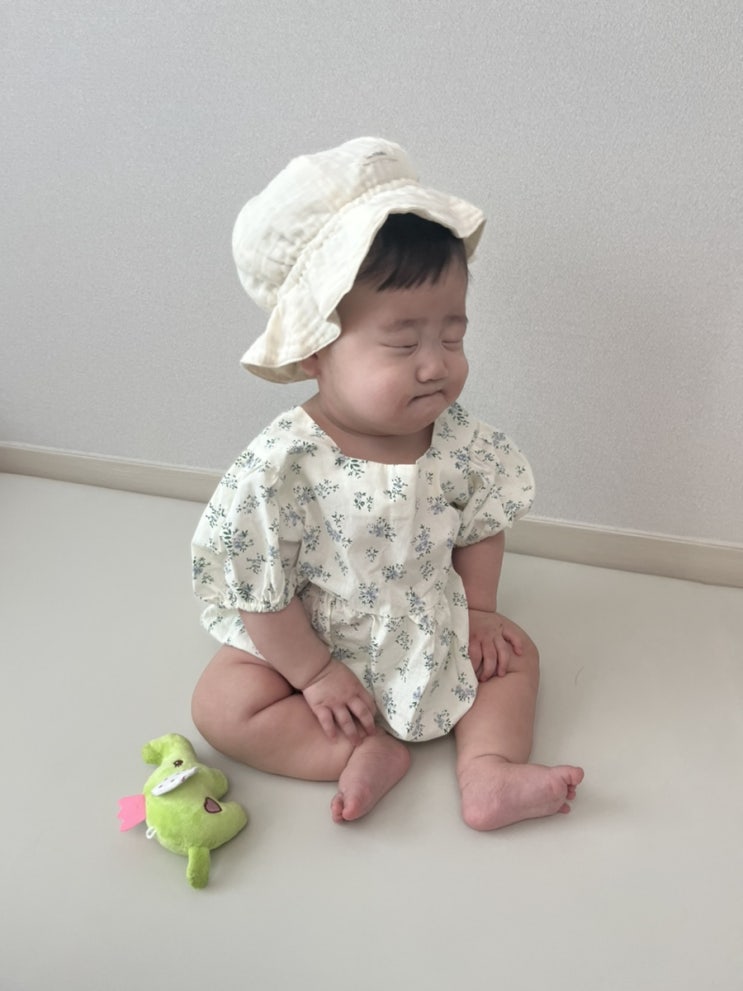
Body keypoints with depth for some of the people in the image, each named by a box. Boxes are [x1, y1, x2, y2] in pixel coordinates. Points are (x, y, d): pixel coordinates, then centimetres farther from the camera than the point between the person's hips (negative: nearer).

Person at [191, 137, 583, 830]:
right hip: (317, 646, -3)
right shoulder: (279, 468, -32)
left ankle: (488, 773, -6)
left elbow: (480, 528, 0)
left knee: (516, 654, 0)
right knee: (222, 703, -16)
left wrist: (480, 610, -2)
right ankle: (370, 753, -14)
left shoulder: (456, 437, -19)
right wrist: (314, 674, -14)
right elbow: (260, 594, -21)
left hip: (435, 635, 4)